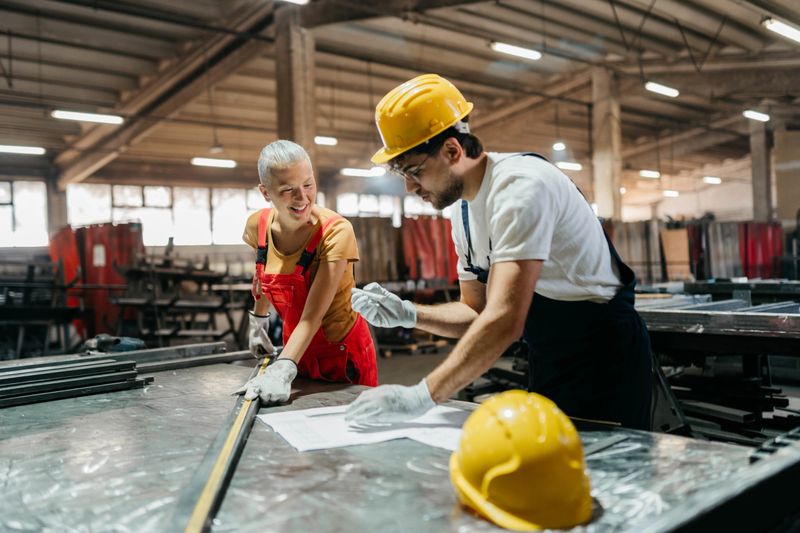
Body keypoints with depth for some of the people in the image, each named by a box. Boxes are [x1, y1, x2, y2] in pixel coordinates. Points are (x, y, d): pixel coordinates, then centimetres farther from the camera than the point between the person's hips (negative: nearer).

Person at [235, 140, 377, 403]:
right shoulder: (258, 225, -10)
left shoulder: (336, 231, -25)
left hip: (343, 353, -4)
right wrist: (258, 320, 14)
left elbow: (312, 316, -32)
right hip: (296, 349, 5)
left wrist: (283, 369, -43)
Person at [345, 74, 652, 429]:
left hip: (603, 357, -8)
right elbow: (476, 312, 9)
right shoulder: (464, 208, 4)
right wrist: (406, 314, -7)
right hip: (547, 360, 8)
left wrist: (421, 396, -35)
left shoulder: (521, 185, -25)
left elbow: (505, 320, -34)